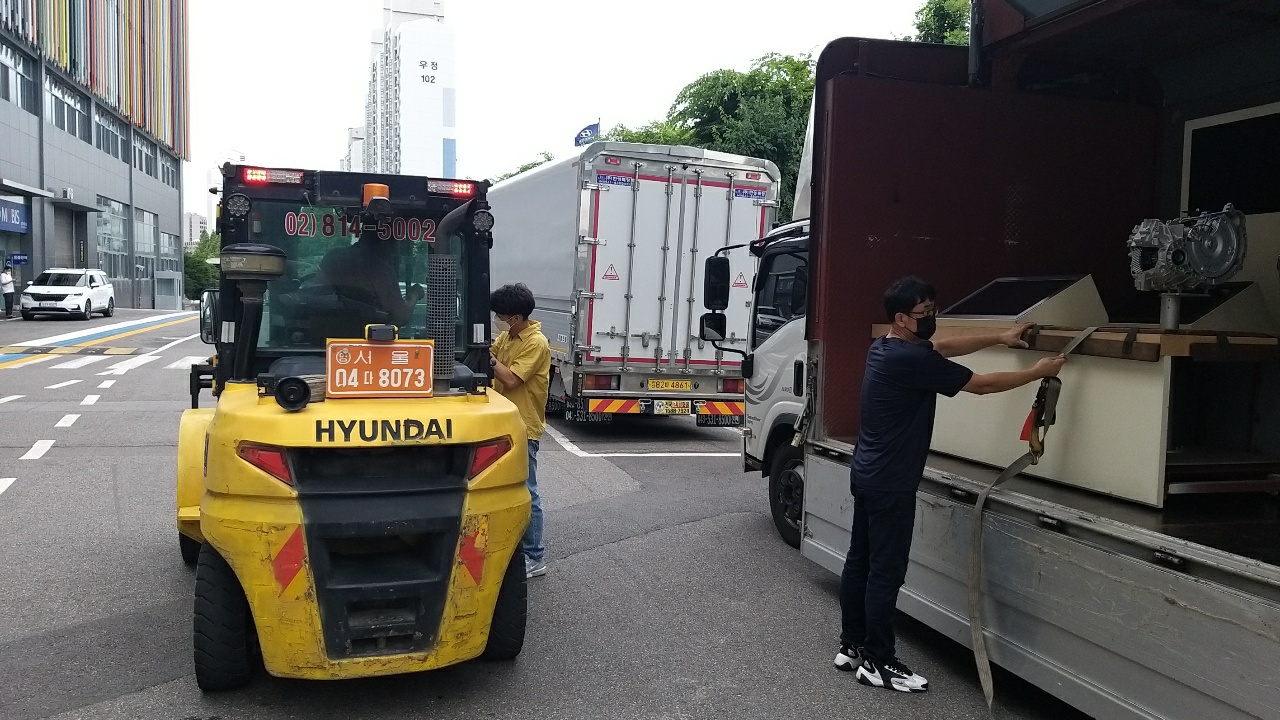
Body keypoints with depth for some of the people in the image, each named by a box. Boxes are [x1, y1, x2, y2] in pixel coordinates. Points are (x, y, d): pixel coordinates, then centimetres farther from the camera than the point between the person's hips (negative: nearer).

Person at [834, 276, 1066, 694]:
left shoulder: (886, 348, 7)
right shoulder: (911, 359, -21)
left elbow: (944, 347, 21)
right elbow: (980, 385, -13)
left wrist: (1000, 339, 20)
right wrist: (1038, 373, -1)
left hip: (866, 475, 10)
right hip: (889, 483, -10)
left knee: (860, 561, 15)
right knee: (886, 572, -1)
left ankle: (851, 647, 25)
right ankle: (877, 664, 9)